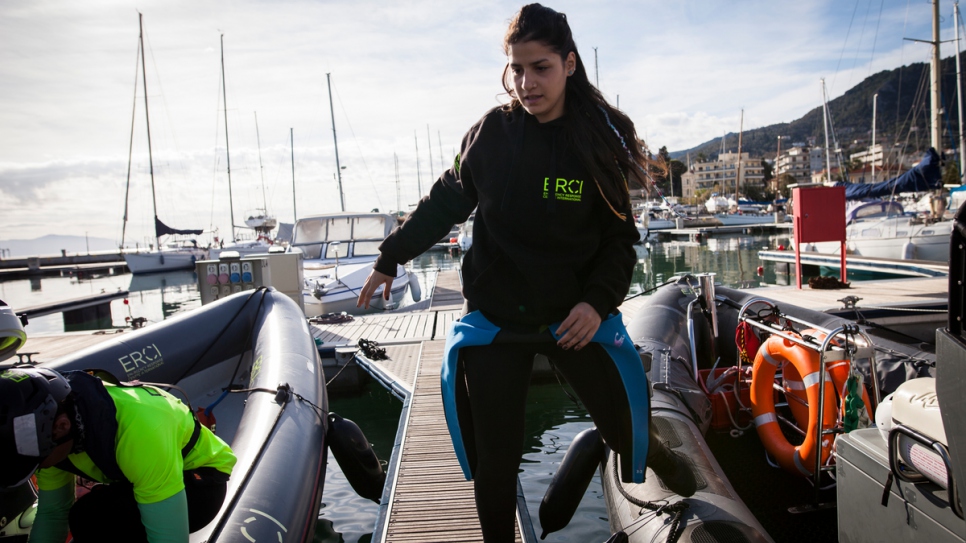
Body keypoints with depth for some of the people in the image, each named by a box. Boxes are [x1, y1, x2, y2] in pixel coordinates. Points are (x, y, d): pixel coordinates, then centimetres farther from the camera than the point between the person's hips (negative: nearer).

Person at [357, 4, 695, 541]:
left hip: (574, 314, 0)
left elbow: (620, 236, -2)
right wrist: (391, 258, 15)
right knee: (494, 458, 4)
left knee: (623, 424, 7)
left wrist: (598, 300, -17)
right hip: (495, 315, 1)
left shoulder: (599, 138, -6)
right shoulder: (490, 133, -4)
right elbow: (445, 203, 10)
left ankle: (655, 452, 45)